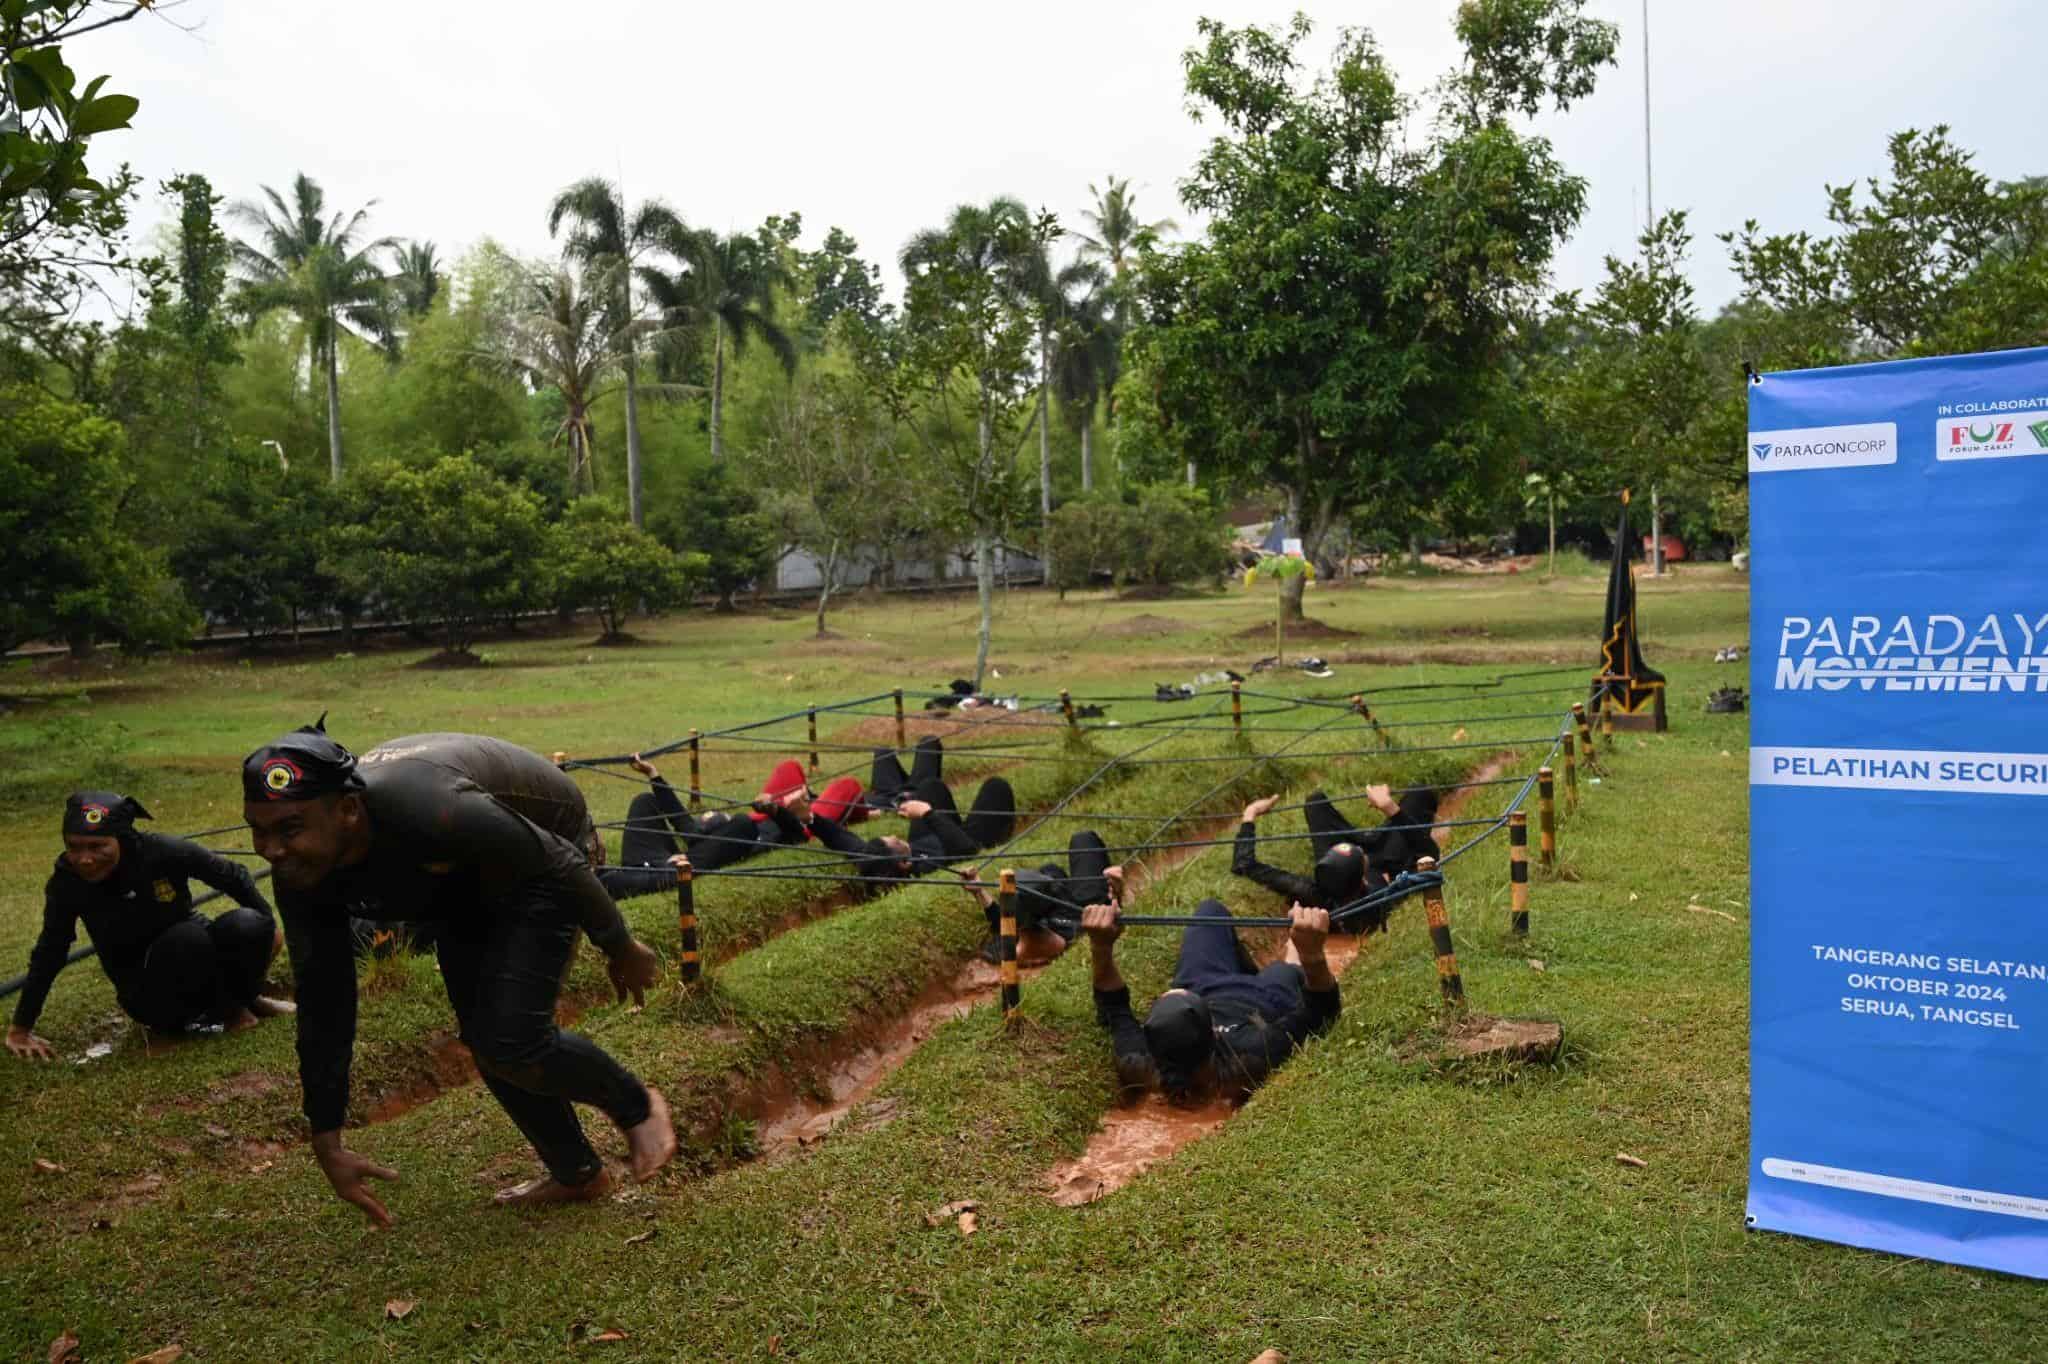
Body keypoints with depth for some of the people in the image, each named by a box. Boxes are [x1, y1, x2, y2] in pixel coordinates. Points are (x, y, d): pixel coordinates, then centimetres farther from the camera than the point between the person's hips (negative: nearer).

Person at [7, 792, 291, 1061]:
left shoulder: (164, 852, -22)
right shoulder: (67, 883, -17)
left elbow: (234, 877, -9)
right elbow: (49, 953, -5)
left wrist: (268, 927, -2)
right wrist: (21, 1028, 0)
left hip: (200, 959, 1)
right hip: (148, 993, -1)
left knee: (245, 926, -30)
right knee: (189, 938, -33)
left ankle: (246, 998, 1)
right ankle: (227, 1011, -6)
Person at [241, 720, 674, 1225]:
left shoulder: (426, 814, -44)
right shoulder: (302, 876, -22)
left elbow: (560, 864, -29)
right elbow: (323, 1005, -11)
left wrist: (621, 949, -13)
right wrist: (327, 1144, -8)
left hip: (538, 854, -7)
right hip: (459, 878, 7)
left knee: (511, 1041, -16)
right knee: (482, 1037, 9)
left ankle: (637, 1106, 12)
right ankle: (576, 1174, 30)